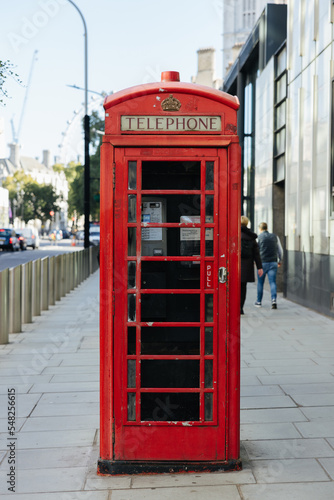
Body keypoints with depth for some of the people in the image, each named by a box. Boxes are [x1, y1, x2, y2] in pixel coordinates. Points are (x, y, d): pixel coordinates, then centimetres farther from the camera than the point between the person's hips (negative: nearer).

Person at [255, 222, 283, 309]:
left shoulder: (259, 237, -2)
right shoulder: (275, 236, 9)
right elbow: (280, 250, 15)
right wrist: (279, 261, 27)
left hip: (263, 262, -2)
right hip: (273, 263, 2)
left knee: (260, 283, 10)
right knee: (273, 282, -1)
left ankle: (259, 301, 19)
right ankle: (274, 300, -20)